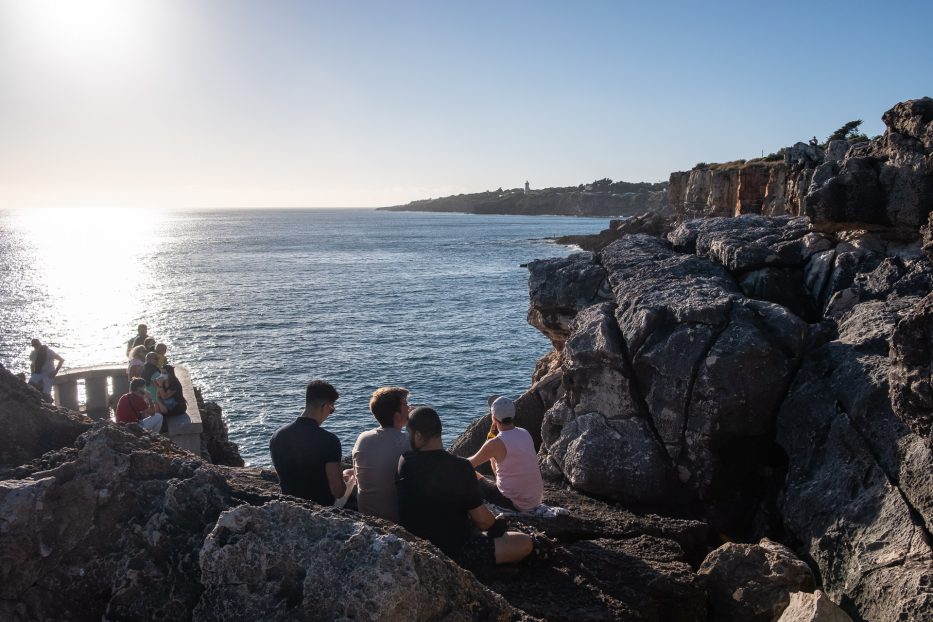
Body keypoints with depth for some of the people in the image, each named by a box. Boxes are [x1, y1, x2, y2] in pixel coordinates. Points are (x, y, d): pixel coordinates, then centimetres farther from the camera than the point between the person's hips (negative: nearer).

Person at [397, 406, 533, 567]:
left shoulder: (404, 463, -9)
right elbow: (482, 518, -15)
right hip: (455, 552, -7)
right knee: (526, 543, -5)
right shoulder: (460, 467, -23)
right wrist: (497, 524, 6)